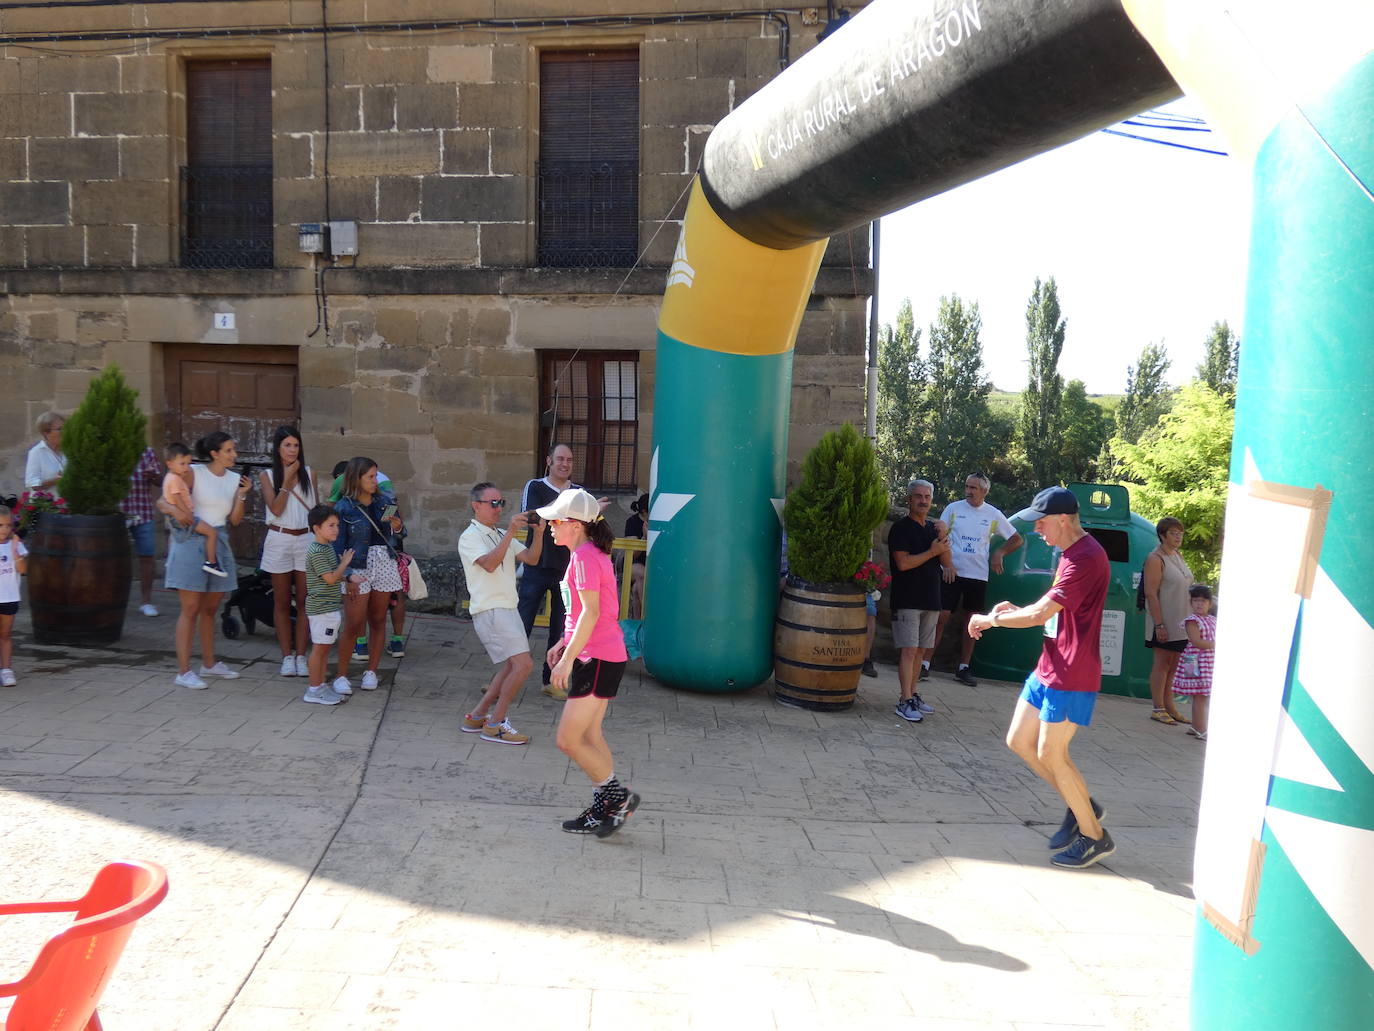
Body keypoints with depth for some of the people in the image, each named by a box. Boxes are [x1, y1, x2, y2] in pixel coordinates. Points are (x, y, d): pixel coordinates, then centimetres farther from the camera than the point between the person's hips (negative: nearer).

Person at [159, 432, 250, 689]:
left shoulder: (235, 479, 8)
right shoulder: (194, 473, -6)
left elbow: (235, 520, 6)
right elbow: (162, 501, -8)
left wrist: (241, 495, -7)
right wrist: (175, 510, -28)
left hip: (219, 543, 6)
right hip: (192, 541, -6)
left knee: (210, 608, 16)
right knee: (191, 609, -7)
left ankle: (209, 664, 28)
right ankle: (184, 672, -3)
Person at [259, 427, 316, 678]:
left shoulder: (308, 473, 7)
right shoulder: (267, 475, 1)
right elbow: (276, 509, -11)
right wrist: (287, 479, -10)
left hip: (306, 540, 1)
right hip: (280, 541, -1)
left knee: (304, 602, 2)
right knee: (282, 602, 6)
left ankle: (301, 655, 9)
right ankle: (287, 656, 13)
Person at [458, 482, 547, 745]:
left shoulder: (501, 536, 19)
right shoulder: (470, 537, -6)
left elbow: (531, 559, 10)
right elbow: (489, 564, -24)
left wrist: (538, 531, -5)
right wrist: (511, 533, -29)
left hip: (507, 609, 9)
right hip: (490, 611, -9)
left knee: (511, 667, 14)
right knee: (523, 664, -15)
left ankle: (477, 716, 23)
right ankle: (495, 725, -6)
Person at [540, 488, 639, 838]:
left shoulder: (585, 556, -16)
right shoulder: (591, 553, 15)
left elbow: (591, 612, -23)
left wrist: (567, 659, -22)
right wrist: (563, 643, 22)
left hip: (597, 660, -10)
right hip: (598, 656, 10)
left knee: (568, 740, -5)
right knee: (590, 736, 15)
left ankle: (619, 796, 7)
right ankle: (603, 809, 23)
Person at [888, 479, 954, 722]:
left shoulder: (933, 527, 14)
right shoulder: (901, 528, -6)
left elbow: (946, 562, 8)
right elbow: (903, 563, -17)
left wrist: (943, 539, -8)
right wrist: (932, 551, -11)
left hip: (931, 599, 7)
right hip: (908, 599, -7)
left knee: (921, 649, 11)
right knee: (909, 650, -10)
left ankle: (913, 695, 20)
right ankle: (905, 701, -8)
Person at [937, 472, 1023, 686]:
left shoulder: (993, 514, 4)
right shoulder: (953, 508, 1)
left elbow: (1016, 539, 13)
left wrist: (999, 553, -2)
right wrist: (946, 563, -8)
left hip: (978, 576, 2)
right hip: (952, 572, -2)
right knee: (942, 616, -6)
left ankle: (963, 668, 16)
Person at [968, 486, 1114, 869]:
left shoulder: (1086, 558, -21)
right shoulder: (1072, 554, 13)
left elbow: (1040, 613, -24)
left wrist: (992, 619, -10)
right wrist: (1013, 610, 4)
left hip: (1071, 677, -10)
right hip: (1048, 669, 10)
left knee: (1050, 754, -2)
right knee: (1019, 741, 12)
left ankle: (1095, 837, 15)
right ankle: (1081, 805, 26)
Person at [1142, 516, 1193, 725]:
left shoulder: (1178, 557, 14)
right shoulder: (1155, 559, -11)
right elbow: (1151, 594, -16)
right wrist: (1159, 624, -21)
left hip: (1181, 622, 8)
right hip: (1164, 622, -8)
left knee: (1173, 665, 10)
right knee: (1161, 663, -3)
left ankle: (1169, 707, 17)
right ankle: (1158, 709, 3)